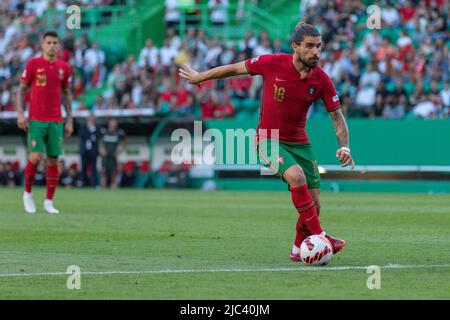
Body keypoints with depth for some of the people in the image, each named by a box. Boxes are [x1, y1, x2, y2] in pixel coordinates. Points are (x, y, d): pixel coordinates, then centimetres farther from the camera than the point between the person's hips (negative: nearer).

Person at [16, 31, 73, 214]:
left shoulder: (64, 67, 7)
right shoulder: (33, 64, -1)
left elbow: (67, 94, 14)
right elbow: (22, 89, 3)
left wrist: (69, 120, 9)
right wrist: (20, 114, -7)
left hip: (56, 121, 3)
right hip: (36, 120, -3)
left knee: (53, 159, 0)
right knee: (35, 157, -13)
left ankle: (49, 202, 7)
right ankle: (27, 193, 10)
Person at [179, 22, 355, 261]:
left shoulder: (322, 80, -8)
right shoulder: (272, 63, -15)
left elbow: (337, 116, 2)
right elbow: (236, 69, 1)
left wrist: (344, 146, -14)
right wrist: (199, 77, 12)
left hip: (299, 142, 4)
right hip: (269, 140, -4)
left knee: (313, 203, -3)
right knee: (296, 175, -32)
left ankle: (299, 248, 24)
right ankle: (319, 236, -25)